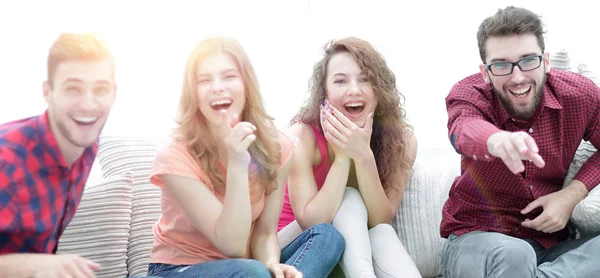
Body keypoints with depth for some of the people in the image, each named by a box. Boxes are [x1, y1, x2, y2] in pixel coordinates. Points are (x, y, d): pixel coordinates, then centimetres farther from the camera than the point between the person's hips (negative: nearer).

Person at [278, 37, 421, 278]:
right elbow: (310, 223, -29)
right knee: (350, 200, -29)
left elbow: (382, 221, -21)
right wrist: (342, 156, -34)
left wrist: (364, 156, -35)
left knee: (381, 233, -32)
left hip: (364, 245, 1)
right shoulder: (304, 134, -23)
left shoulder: (402, 139, -16)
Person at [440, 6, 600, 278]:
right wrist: (497, 140, -61)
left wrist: (573, 194, -11)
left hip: (549, 240, 3)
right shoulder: (469, 93, -12)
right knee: (513, 256, -37)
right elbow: (463, 129, -36)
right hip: (475, 237, -2)